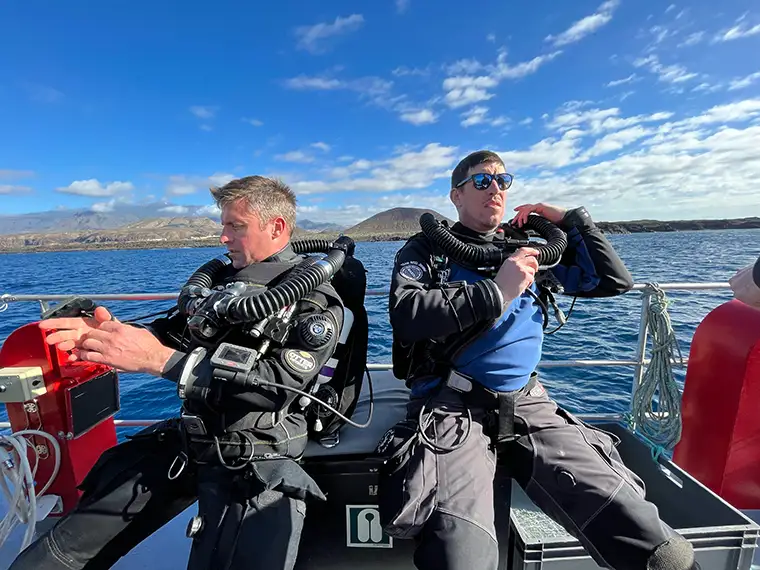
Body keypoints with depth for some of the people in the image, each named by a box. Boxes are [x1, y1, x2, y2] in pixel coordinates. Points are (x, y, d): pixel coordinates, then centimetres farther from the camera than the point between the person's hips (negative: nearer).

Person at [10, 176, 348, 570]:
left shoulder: (315, 300, -13)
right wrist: (109, 334, -11)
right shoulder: (222, 278, 7)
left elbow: (279, 382, -25)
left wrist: (157, 358, -28)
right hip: (189, 438, 6)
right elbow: (175, 335, 11)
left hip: (258, 457, -5)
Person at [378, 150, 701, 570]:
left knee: (621, 514, -18)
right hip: (453, 408, -3)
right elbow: (406, 314, -12)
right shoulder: (427, 248, 7)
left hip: (527, 404, 4)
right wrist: (497, 292, -13)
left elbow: (615, 281, 20)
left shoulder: (532, 245, 19)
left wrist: (571, 219, 16)